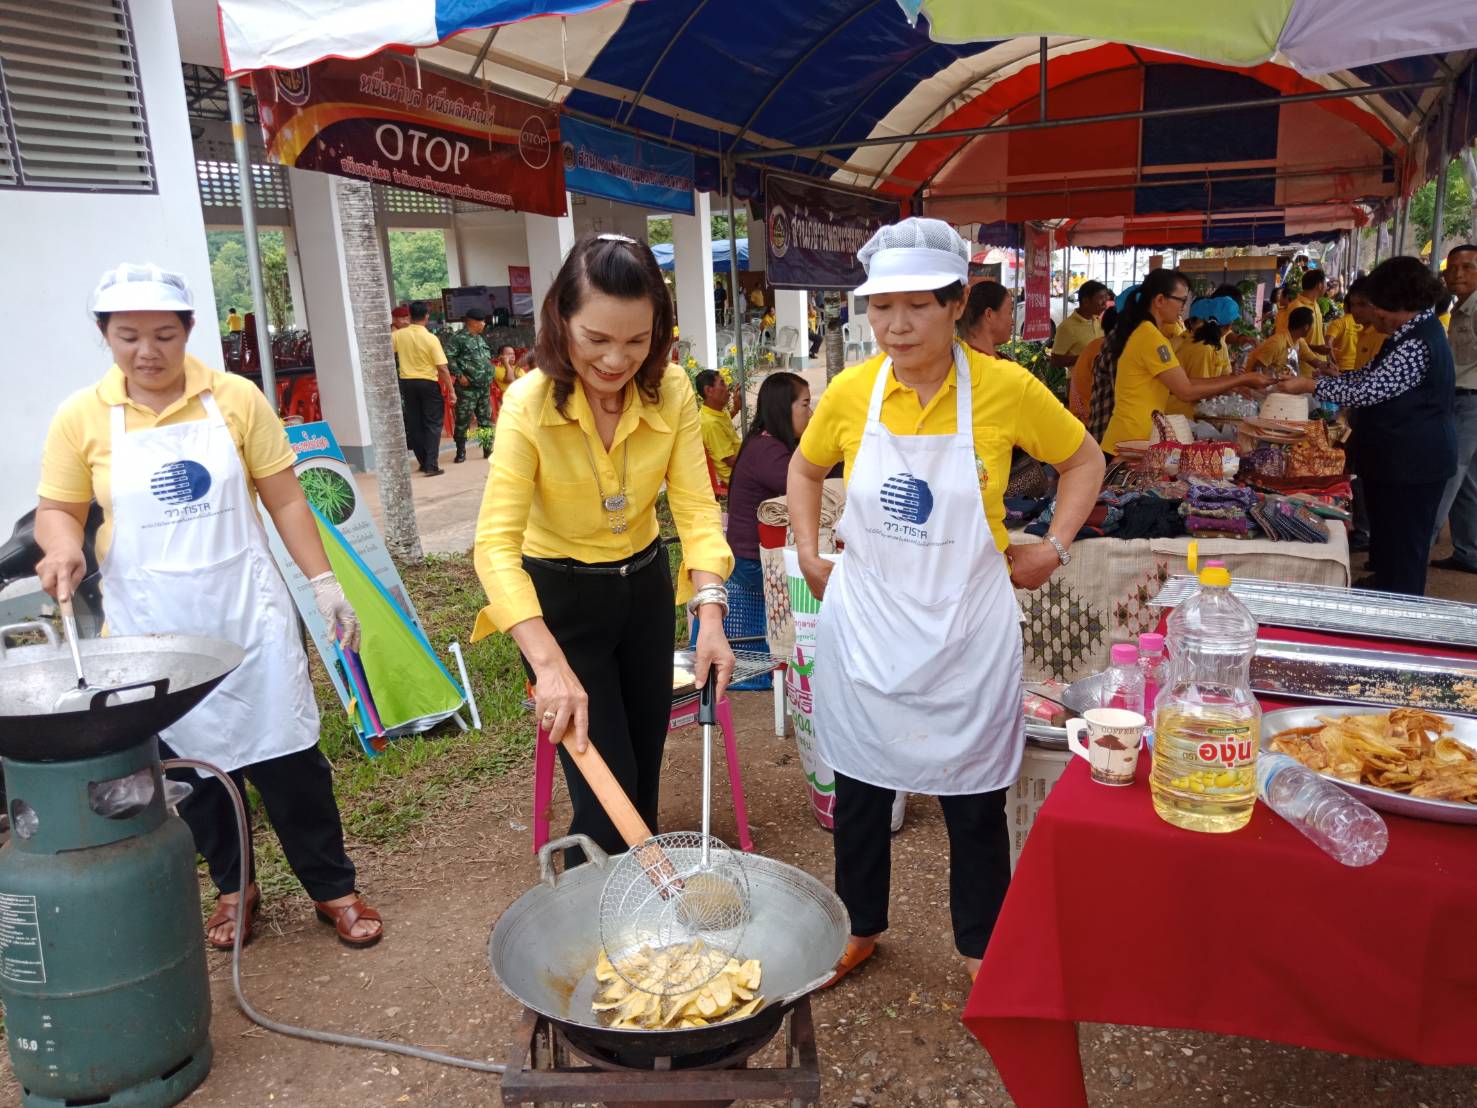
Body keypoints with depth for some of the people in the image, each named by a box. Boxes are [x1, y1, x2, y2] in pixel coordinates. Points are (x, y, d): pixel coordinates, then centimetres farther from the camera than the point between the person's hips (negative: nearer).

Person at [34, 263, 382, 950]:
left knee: (287, 756, 3)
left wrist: (325, 585, -4)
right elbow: (56, 511, 6)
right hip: (153, 632, 1)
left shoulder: (236, 398, -3)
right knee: (190, 766, 13)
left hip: (247, 614, -1)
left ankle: (333, 888, 20)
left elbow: (285, 501, 0)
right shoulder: (81, 417, -2)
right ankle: (234, 887, 34)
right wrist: (63, 545, -17)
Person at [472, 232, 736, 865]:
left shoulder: (672, 393, -13)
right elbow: (496, 544, -30)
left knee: (646, 772, 17)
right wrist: (550, 664, -42)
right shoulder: (530, 404, -24)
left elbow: (695, 505, -16)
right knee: (609, 788, -3)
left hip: (645, 584, 4)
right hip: (561, 597, -4)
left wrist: (709, 611, -32)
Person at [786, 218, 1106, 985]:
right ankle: (860, 927, 38)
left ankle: (980, 946, 34)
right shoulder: (849, 392, -5)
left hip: (964, 626, -2)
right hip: (863, 623, 2)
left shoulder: (1007, 389, -11)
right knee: (858, 785, 15)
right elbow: (805, 469, 14)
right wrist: (809, 555, 6)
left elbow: (1083, 462, 6)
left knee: (974, 796, 11)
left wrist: (1053, 548, -3)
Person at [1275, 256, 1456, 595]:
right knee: (1389, 539, 22)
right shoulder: (1413, 332, 10)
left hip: (1411, 465, -10)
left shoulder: (1417, 344, -23)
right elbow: (1372, 376, 15)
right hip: (1399, 459, 10)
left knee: (1401, 550, 0)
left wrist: (1309, 385, -18)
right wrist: (1326, 374, 5)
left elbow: (1367, 391, -24)